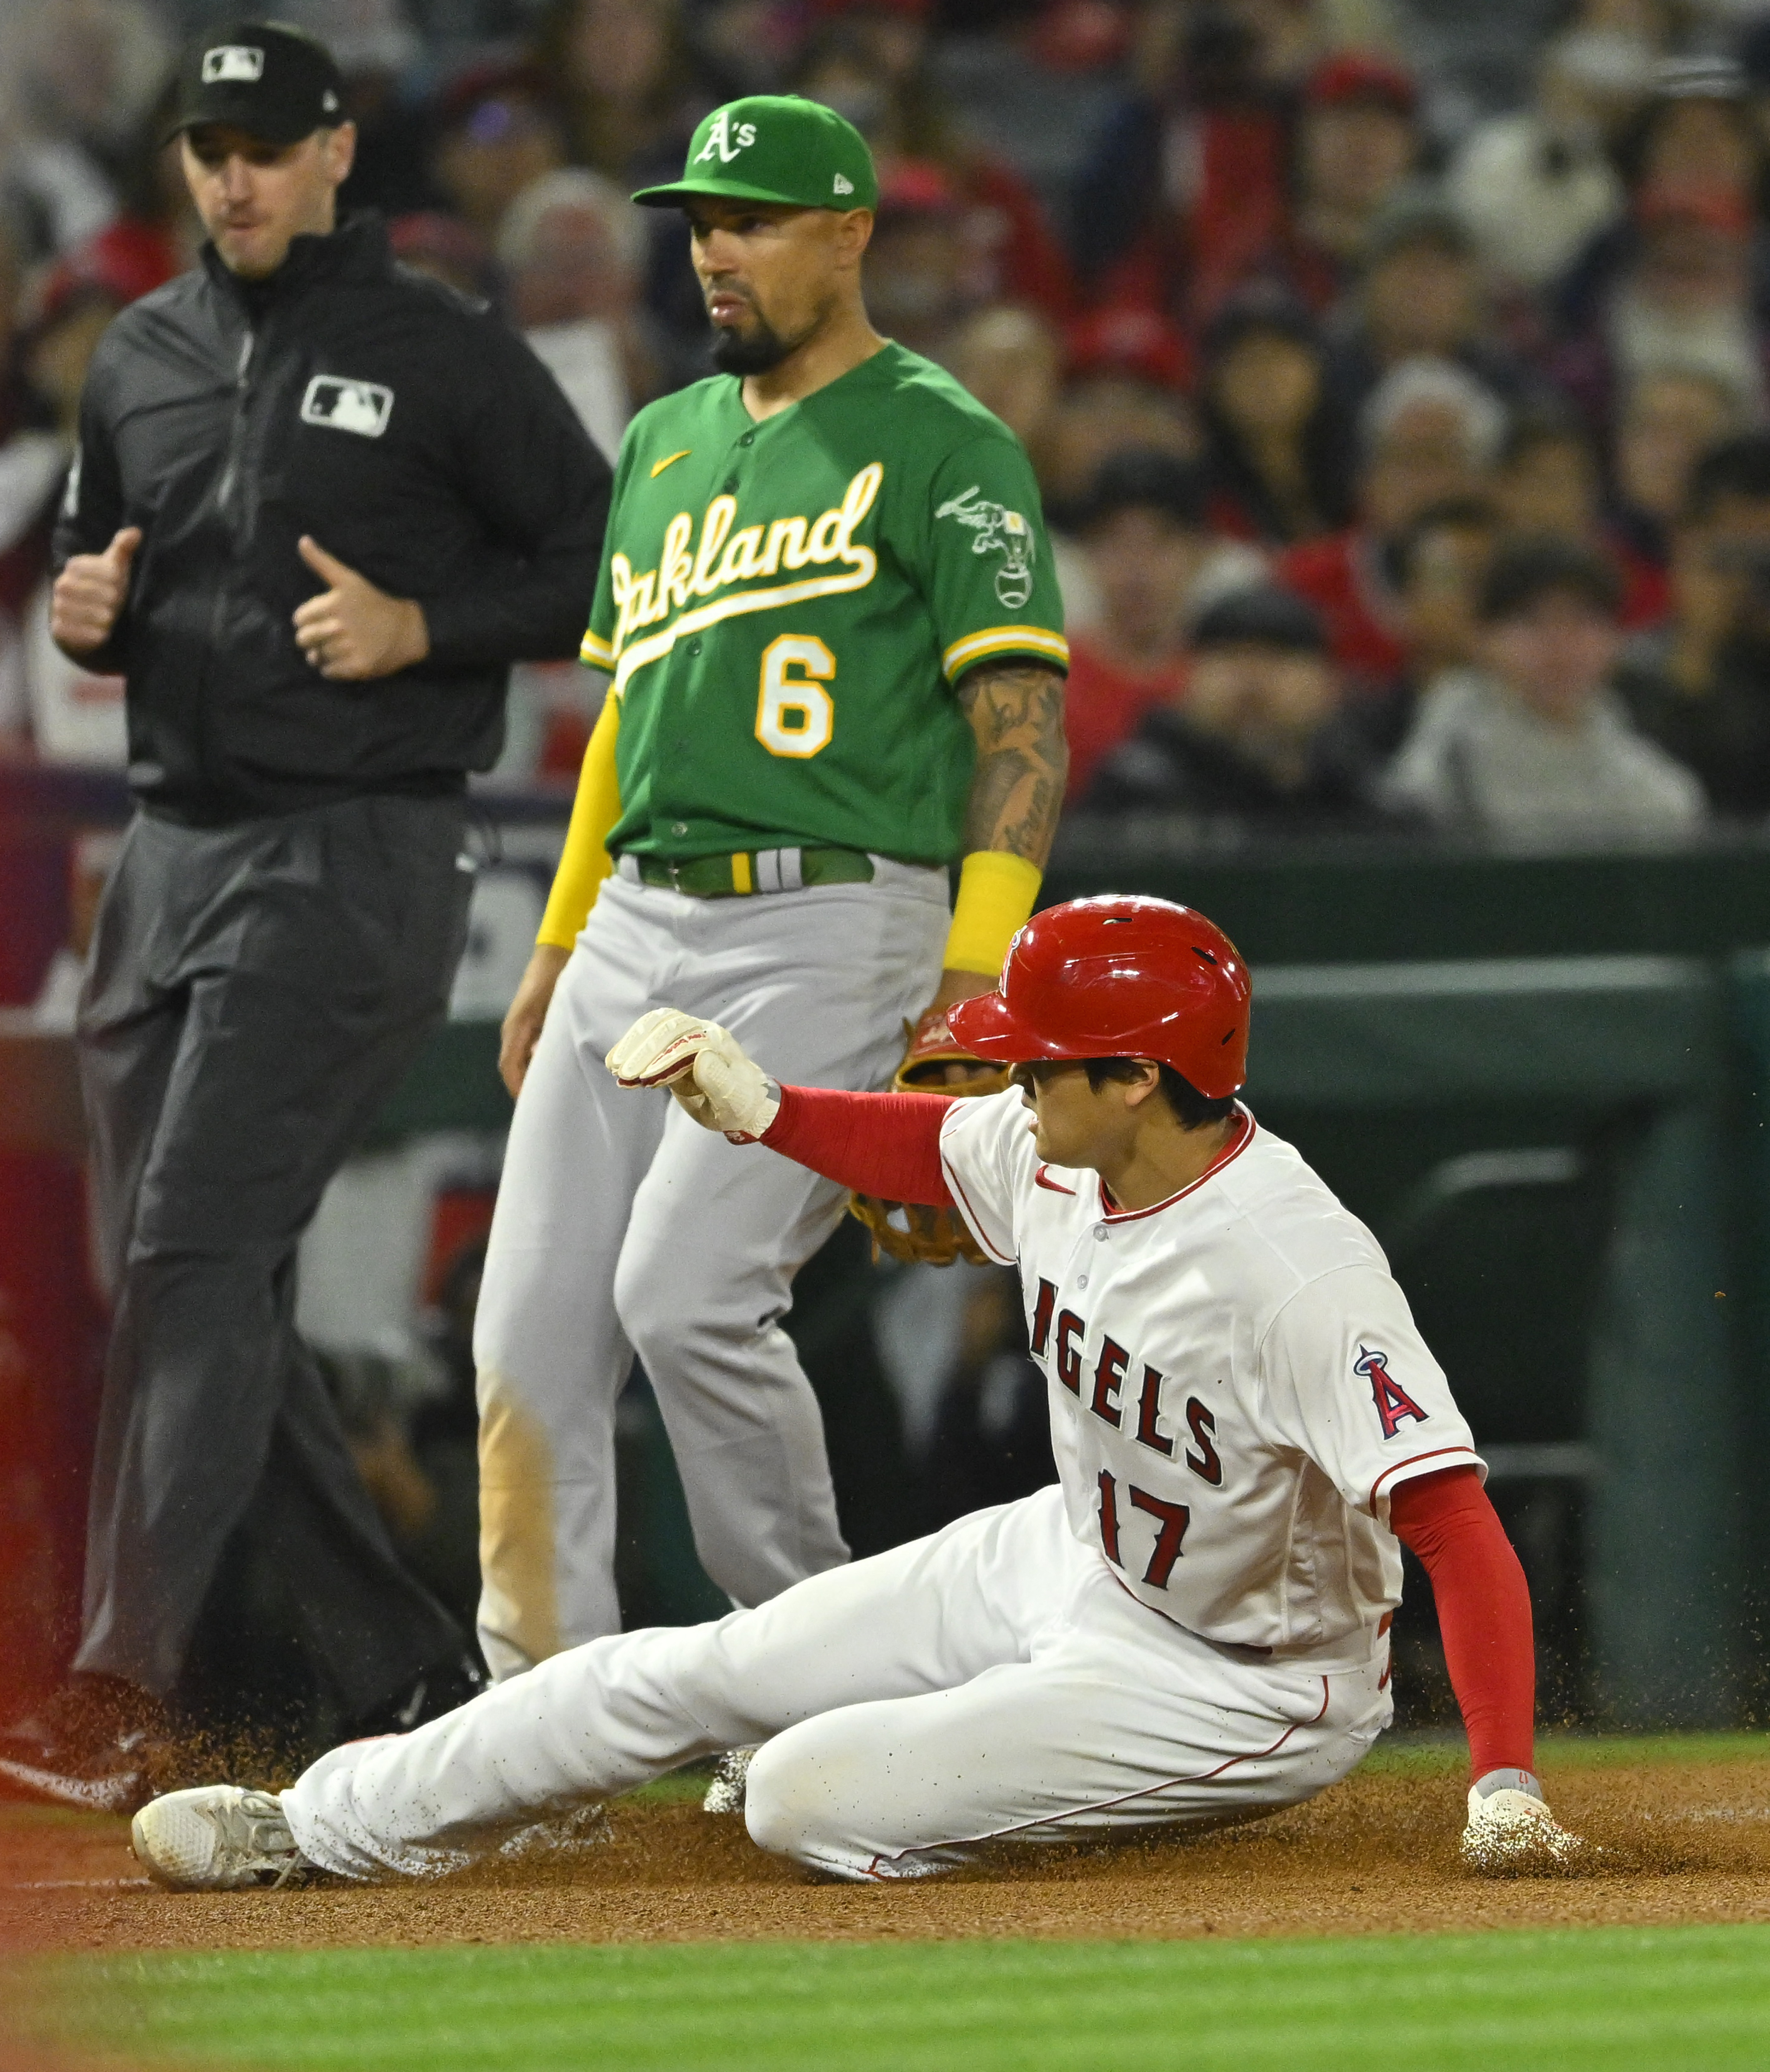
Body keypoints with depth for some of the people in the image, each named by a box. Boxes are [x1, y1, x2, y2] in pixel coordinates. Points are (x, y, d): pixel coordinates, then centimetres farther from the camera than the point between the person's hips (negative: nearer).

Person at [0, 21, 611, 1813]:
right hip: (172, 846, 7)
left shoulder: (448, 357, -4)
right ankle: (407, 1681, 15)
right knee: (184, 1285, 5)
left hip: (353, 858, -7)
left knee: (198, 1255, -17)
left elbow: (600, 561, -2)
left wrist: (424, 626, -15)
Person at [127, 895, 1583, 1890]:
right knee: (683, 1676, 9)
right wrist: (756, 1110, -3)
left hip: (1244, 1684, -8)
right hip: (1069, 1558, 8)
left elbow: (1458, 1524, -40)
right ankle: (321, 1828, 24)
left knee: (805, 1798, -18)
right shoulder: (1063, 1152, -9)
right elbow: (927, 1147, 15)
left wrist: (1506, 1784, -49)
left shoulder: (1298, 1274, -35)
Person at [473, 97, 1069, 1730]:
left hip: (833, 925, -7)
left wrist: (980, 959, -19)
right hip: (637, 923, 7)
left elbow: (1024, 710, -9)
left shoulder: (944, 447, -3)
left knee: (688, 1295, -20)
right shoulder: (667, 442, 19)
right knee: (533, 1328, -1)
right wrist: (560, 945, 21)